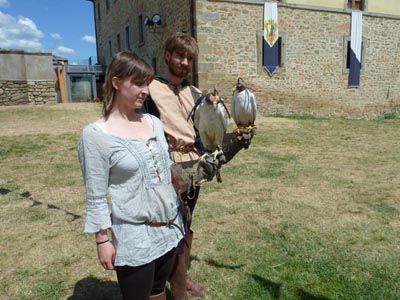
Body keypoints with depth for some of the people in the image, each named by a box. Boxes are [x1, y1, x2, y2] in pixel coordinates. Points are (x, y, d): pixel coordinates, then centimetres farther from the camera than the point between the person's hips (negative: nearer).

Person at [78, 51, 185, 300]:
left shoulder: (154, 122, 2)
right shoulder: (96, 134, -15)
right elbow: (96, 196, -11)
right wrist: (102, 239, -9)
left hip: (170, 226, 5)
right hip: (134, 236, -5)